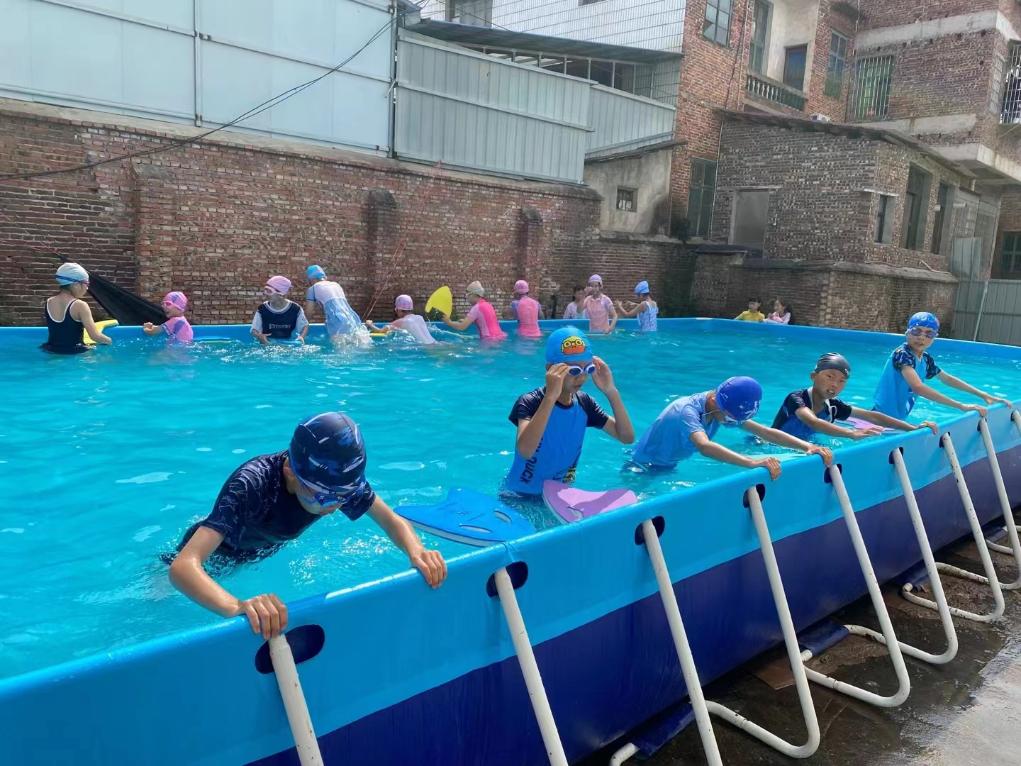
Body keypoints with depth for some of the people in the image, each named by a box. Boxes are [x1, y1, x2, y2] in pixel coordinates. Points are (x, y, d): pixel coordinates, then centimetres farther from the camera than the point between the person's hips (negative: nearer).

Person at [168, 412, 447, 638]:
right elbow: (183, 566, -55)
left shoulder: (340, 480, -32)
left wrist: (417, 552, -43)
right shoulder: (250, 485, -46)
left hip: (263, 556, 4)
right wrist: (238, 607, -74)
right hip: (215, 559, -4)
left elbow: (393, 521, -21)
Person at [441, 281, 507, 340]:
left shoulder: (477, 308, -10)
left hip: (490, 340, -8)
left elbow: (462, 327, -14)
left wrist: (449, 322, 1)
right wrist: (466, 321, 21)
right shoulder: (487, 304, 14)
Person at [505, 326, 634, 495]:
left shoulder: (584, 403, -1)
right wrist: (551, 396, -42)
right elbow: (525, 451, -39)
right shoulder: (530, 403, -21)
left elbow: (627, 437, -6)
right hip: (520, 496, -4)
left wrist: (611, 392, -17)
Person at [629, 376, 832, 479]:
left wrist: (808, 446, -25)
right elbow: (704, 446, -52)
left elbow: (764, 432, -13)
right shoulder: (687, 411, -33)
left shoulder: (726, 408, -8)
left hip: (668, 468, 7)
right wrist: (753, 462, -61)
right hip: (643, 470, -7)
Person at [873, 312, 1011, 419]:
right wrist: (961, 406, -33)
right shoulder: (902, 354, -20)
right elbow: (918, 387, -34)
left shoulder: (925, 358, 7)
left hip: (898, 420, 9)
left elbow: (948, 379, 22)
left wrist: (983, 395, 15)